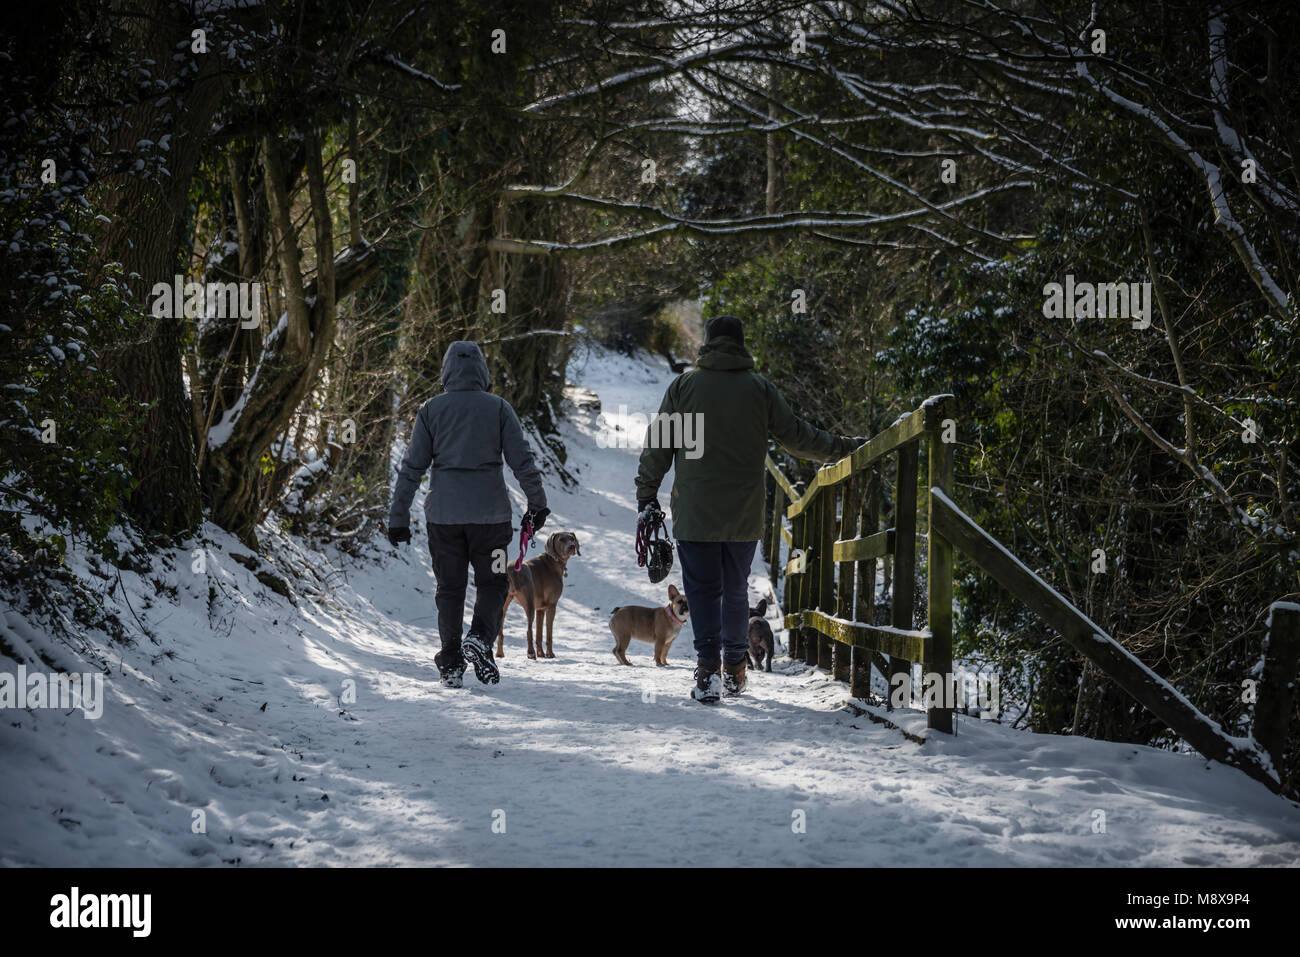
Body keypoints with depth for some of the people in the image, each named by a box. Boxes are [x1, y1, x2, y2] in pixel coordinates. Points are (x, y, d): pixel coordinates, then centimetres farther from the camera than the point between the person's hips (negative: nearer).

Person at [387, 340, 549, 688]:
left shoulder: (431, 409, 2)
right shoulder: (498, 408, 0)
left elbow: (412, 467, 0)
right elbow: (522, 460, -2)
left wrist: (398, 516, 2)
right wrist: (537, 503, 8)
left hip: (443, 513, 1)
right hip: (489, 512, -1)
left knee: (450, 588, 10)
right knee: (492, 583, 11)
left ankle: (451, 665, 6)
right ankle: (480, 638, -13)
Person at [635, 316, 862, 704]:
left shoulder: (684, 385, 1)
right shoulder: (760, 388, 2)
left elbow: (657, 446, 2)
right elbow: (797, 437, 7)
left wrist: (647, 496, 9)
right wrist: (845, 446, 20)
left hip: (695, 512, -2)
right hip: (745, 514, 2)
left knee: (703, 589, 1)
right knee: (736, 591, 14)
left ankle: (708, 667, -15)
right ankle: (734, 670, 20)